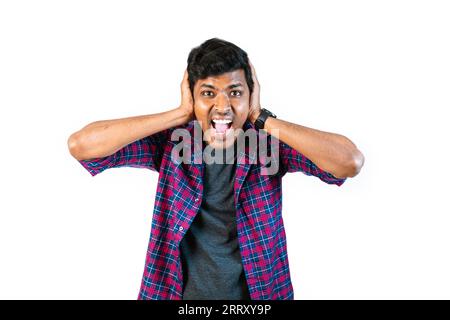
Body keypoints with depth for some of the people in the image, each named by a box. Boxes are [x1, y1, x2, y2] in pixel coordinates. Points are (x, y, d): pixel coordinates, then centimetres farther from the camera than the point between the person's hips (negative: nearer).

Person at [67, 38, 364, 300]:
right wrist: (179, 114, -21)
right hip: (182, 293, 0)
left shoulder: (271, 141, -13)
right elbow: (80, 145, -21)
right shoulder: (170, 141, -12)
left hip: (259, 293, 0)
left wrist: (262, 118, -23)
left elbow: (352, 162, -26)